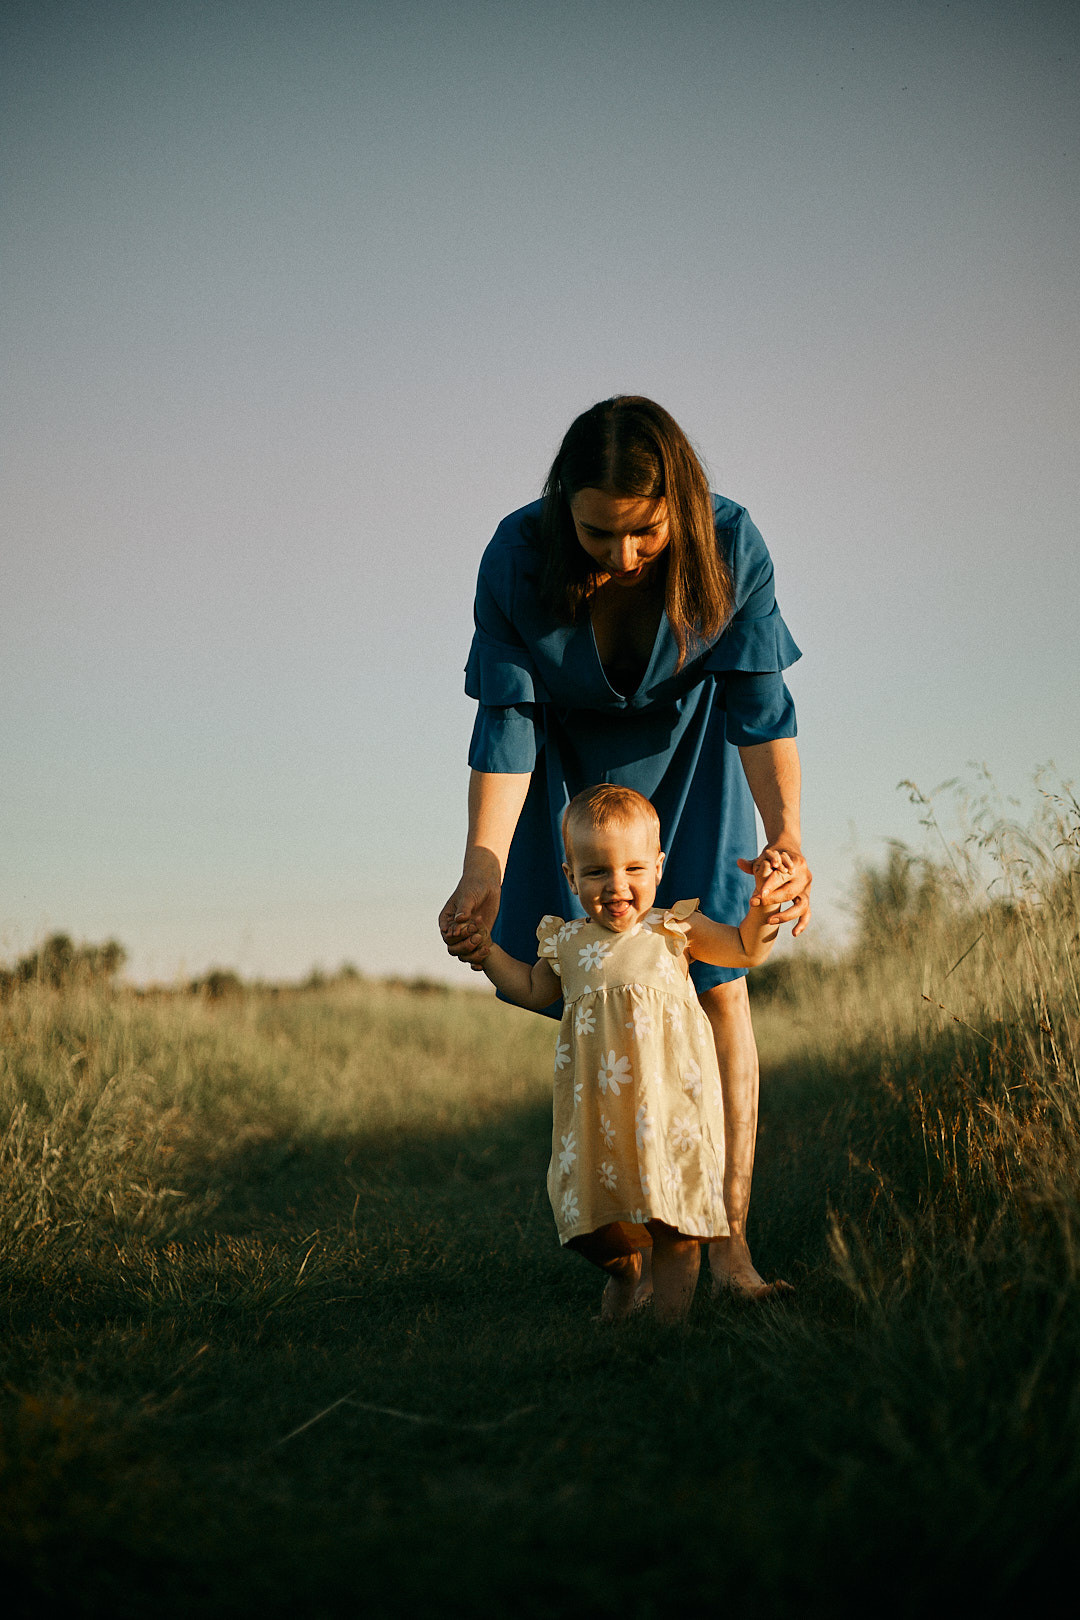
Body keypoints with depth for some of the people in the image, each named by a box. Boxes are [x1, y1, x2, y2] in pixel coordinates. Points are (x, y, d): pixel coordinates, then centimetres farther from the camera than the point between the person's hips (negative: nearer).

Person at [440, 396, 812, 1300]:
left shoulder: (731, 547, -29)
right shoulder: (519, 559, -29)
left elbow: (761, 706, -25)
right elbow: (507, 727, -24)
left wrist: (786, 835, -40)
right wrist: (483, 871, -35)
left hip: (687, 750, 0)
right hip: (573, 761, 0)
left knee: (717, 979, -9)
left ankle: (730, 1241, -6)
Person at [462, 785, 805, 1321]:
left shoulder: (674, 930, 3)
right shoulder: (567, 943, 8)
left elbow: (746, 950, 8)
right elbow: (534, 990, 26)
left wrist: (761, 904, -8)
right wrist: (488, 953, 15)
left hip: (668, 1095, -2)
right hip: (596, 1106, 2)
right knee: (592, 1211, 6)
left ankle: (669, 1308, 10)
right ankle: (624, 1268, 37)